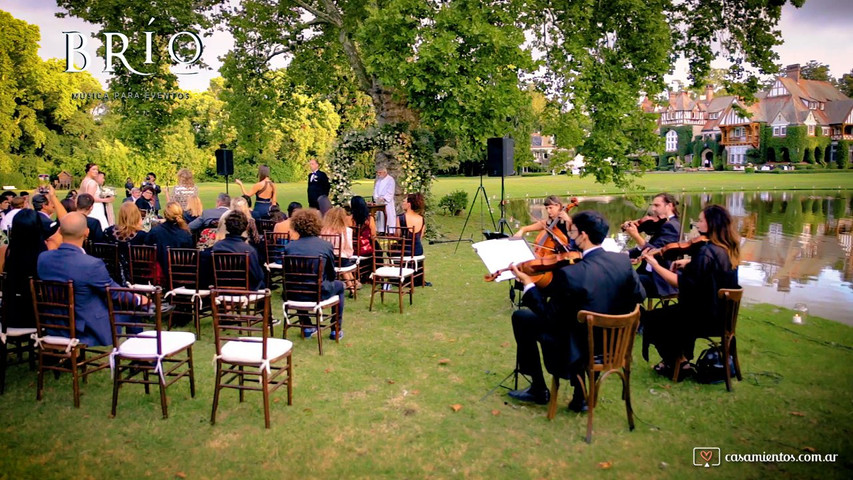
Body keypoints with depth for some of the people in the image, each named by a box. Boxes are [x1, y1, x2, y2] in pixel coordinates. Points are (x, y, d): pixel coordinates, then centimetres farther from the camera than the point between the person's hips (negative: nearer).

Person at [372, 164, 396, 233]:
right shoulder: (378, 180, 15)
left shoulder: (390, 180, -6)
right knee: (380, 219, 4)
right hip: (379, 204, 6)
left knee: (388, 219, -8)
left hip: (387, 204, -6)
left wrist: (383, 198, -24)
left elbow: (390, 193, -13)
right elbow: (375, 190, 10)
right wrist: (377, 198, -9)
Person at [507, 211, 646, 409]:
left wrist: (527, 283, -10)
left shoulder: (570, 274, -28)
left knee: (521, 318, 10)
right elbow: (639, 296, 5)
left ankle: (539, 389, 21)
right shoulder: (623, 261, -10)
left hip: (579, 348, -6)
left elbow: (549, 315, -18)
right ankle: (580, 395, 31)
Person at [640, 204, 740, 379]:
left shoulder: (706, 251, -26)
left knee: (650, 318, 3)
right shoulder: (727, 249, 3)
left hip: (704, 316, -10)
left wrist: (655, 264, -23)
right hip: (720, 313, 10)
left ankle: (677, 364, 14)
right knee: (672, 311, 31)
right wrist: (689, 263, 6)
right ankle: (682, 357, 32)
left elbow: (682, 283, -27)